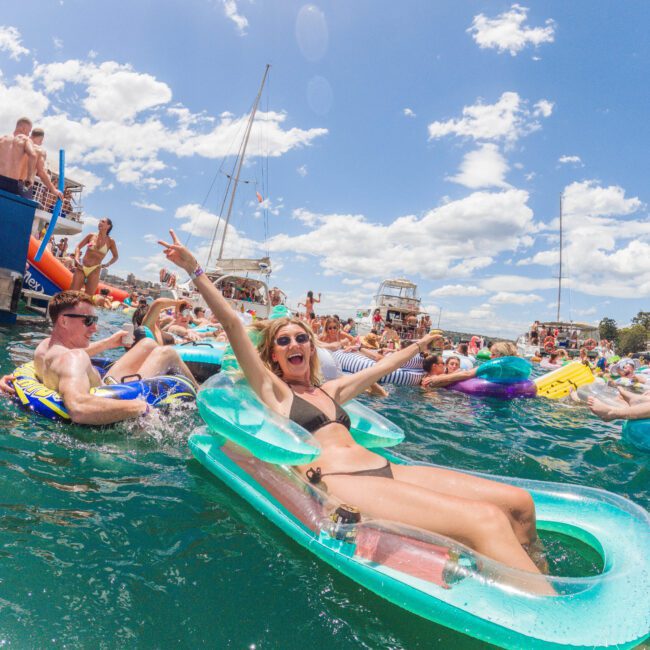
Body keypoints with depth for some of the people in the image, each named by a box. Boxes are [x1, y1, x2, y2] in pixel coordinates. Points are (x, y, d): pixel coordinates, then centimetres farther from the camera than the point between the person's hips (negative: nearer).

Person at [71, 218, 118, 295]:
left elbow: (115, 256, 13)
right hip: (81, 267, 2)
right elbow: (78, 247, 11)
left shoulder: (110, 242, 2)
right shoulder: (91, 236, 6)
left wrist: (107, 264, -3)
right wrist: (76, 259, -5)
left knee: (89, 296, -4)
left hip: (95, 270, -2)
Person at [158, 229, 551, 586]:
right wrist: (195, 270, -3)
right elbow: (233, 325, 1)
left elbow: (384, 365, 38)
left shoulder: (331, 390, 25)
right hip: (339, 482, -7)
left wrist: (419, 345, 52)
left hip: (385, 469, 8)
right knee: (486, 520, -26)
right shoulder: (272, 390, 8)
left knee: (519, 503, -6)